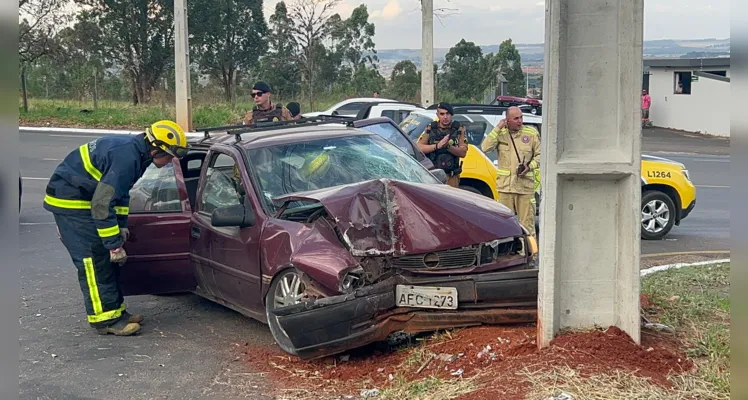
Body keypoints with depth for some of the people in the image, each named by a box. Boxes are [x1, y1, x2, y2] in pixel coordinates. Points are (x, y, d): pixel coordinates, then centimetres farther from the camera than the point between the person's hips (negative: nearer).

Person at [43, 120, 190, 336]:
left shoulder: (134, 150, 3)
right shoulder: (126, 157, -28)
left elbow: (119, 191, 16)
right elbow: (102, 204, -29)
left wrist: (121, 227, 11)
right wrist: (115, 244, -24)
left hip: (85, 197, 10)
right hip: (70, 201, -10)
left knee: (107, 258, 10)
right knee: (94, 260, -10)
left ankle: (115, 309, 16)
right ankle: (106, 319, -6)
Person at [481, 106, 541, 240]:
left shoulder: (532, 133, 5)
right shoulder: (500, 133, 5)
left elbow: (539, 155, 9)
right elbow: (485, 148, -10)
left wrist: (530, 166, -9)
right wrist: (497, 128, -11)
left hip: (526, 185, 0)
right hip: (505, 184, 0)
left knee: (527, 221, 0)